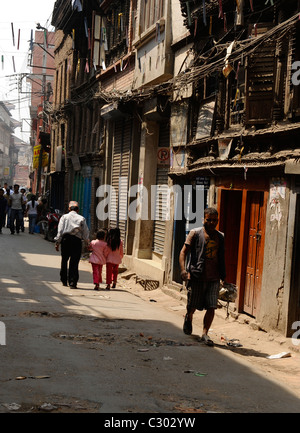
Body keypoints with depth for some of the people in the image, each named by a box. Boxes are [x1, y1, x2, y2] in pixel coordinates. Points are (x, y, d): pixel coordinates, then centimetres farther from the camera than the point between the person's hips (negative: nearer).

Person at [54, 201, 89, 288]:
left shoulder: (64, 217, 4)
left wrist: (57, 242, 2)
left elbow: (60, 230, 0)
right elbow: (86, 232, 2)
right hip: (76, 240, -1)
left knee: (64, 261, 15)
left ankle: (64, 281, 23)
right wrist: (87, 243, 11)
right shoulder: (81, 219, 3)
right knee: (74, 262, -1)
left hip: (65, 239, 1)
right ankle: (72, 282, -6)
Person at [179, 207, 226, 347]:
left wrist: (223, 276, 14)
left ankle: (205, 333, 1)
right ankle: (188, 319, 41)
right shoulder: (195, 233, -1)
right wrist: (183, 269, -17)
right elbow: (183, 252, -4)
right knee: (192, 306, 9)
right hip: (197, 276, -2)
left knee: (211, 307, -7)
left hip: (214, 278, 3)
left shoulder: (220, 237, 11)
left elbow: (222, 257, 19)